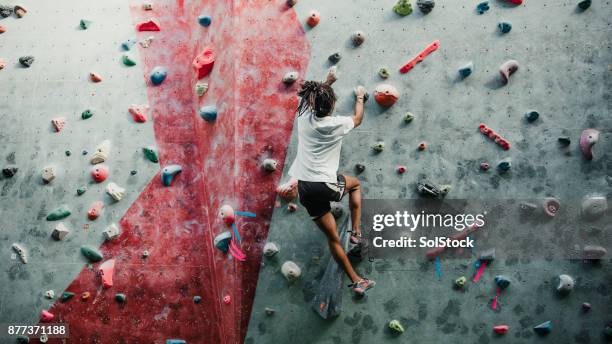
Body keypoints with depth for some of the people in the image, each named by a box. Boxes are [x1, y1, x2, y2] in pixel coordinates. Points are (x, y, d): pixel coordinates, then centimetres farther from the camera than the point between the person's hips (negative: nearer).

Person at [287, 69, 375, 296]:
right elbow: (358, 119, 15)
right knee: (355, 184, 32)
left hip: (304, 188, 5)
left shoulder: (304, 117, 3)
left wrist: (327, 82, 36)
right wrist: (360, 98, 31)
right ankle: (356, 232, 26)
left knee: (332, 237, 15)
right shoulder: (336, 124, -8)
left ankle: (356, 281, 24)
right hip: (325, 186, -5)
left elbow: (313, 97, 28)